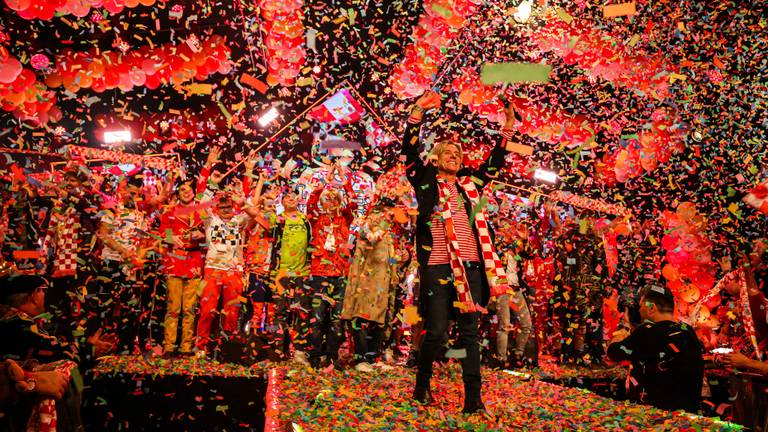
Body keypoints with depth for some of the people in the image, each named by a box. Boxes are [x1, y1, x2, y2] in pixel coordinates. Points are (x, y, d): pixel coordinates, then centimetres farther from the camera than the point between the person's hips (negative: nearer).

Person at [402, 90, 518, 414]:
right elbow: (409, 151, -3)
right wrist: (418, 112, -10)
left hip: (470, 265, 4)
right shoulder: (425, 181, 7)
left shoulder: (469, 183, 18)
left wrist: (507, 131, 18)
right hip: (437, 265, -4)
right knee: (436, 330, -2)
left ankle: (473, 397, 7)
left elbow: (494, 164, 26)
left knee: (469, 331, 3)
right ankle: (422, 385, 21)